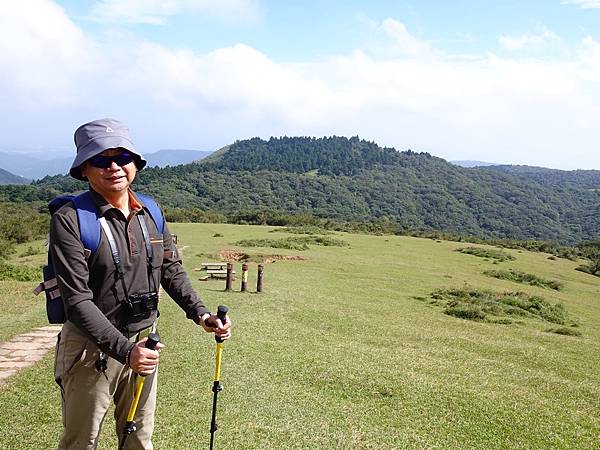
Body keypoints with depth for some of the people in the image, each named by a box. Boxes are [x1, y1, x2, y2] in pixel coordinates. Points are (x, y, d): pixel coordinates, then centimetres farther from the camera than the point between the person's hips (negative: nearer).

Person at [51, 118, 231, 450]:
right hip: (92, 347, -5)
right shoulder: (69, 220, -16)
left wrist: (200, 314, -5)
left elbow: (171, 270, 9)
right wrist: (124, 350, -30)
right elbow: (78, 300, -21)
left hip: (144, 342, 5)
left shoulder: (151, 213, 2)